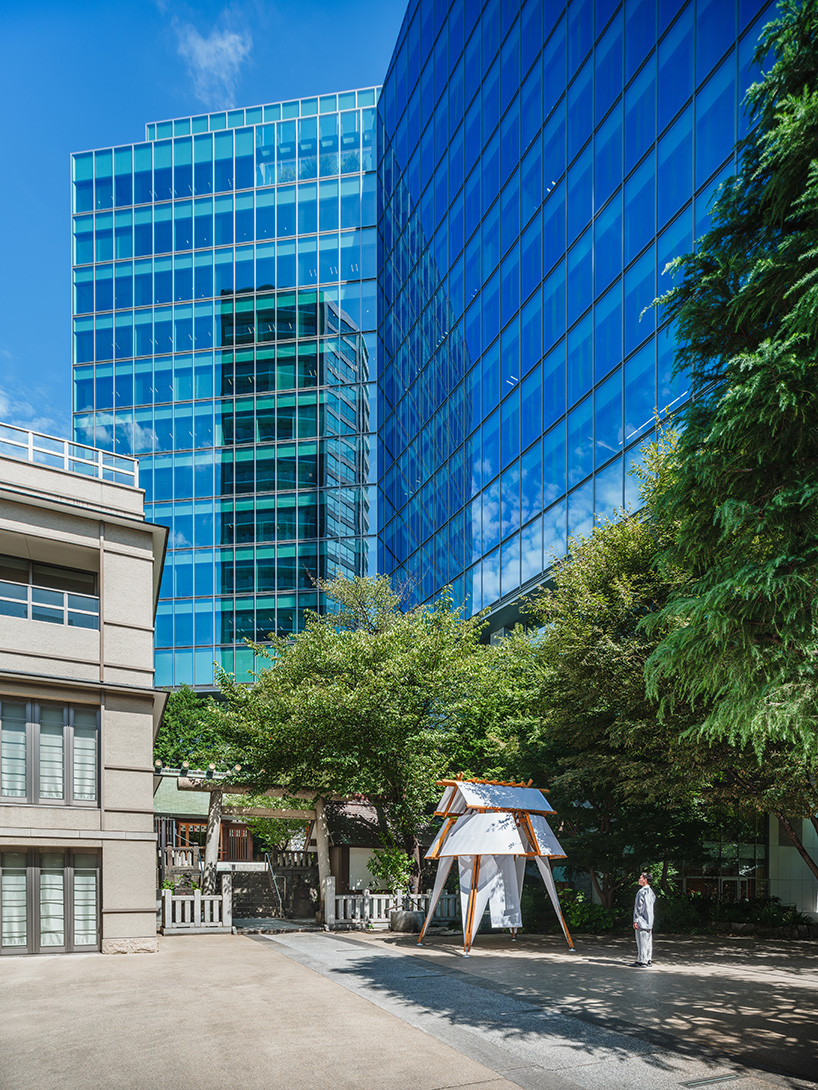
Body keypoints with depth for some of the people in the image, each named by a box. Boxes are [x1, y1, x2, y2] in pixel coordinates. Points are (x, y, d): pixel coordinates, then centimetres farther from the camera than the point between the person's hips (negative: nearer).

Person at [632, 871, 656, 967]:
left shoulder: (641, 892, -15)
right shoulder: (651, 892, 12)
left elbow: (638, 907, -17)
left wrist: (635, 921, -15)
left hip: (642, 920, -9)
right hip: (650, 921, 9)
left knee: (642, 941, -5)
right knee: (648, 940, 12)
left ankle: (642, 961, -4)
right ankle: (648, 960, 15)